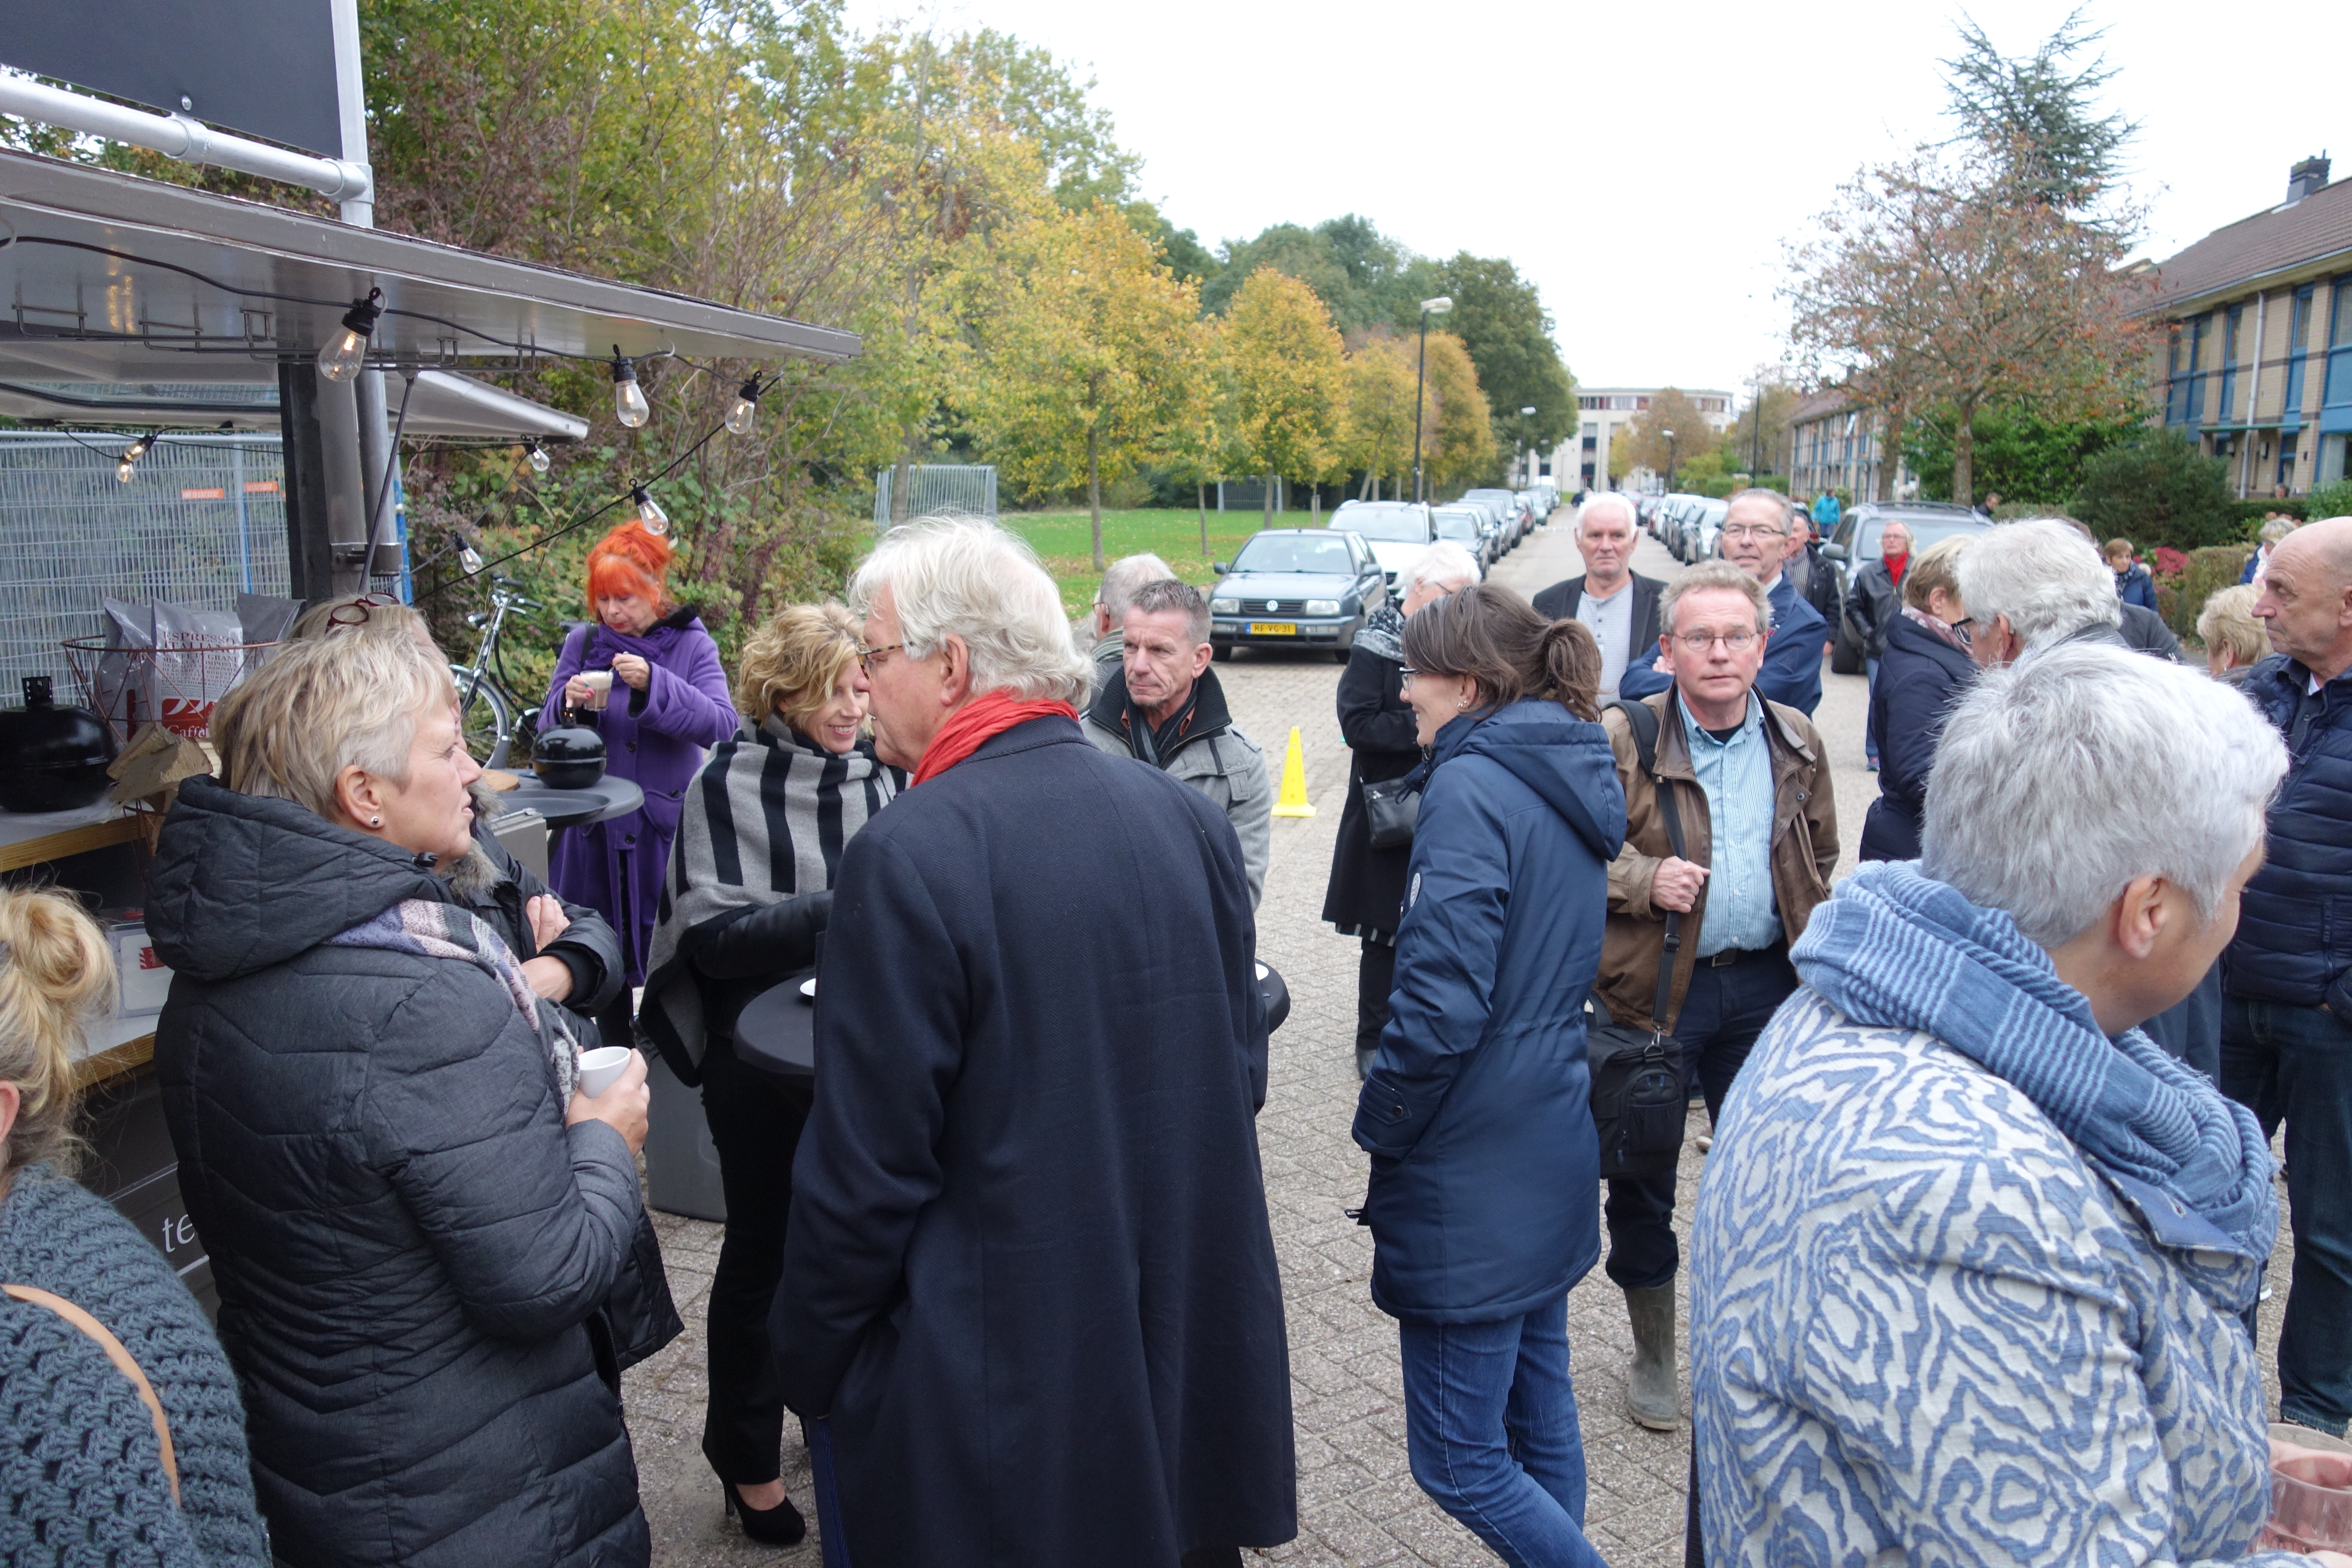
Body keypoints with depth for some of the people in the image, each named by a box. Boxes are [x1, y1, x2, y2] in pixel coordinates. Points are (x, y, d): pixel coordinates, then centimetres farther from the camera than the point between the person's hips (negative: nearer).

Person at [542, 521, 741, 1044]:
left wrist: (654, 686, -26)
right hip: (595, 827, 2)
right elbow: (547, 733, 7)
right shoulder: (582, 644, 6)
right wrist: (567, 703, -15)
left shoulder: (692, 645, -1)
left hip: (667, 827, -2)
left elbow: (722, 725, -15)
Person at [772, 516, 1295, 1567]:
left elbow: (864, 1169, -17)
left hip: (998, 1403, -5)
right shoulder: (1188, 818, -3)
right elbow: (1240, 1071, 5)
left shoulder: (909, 858, -21)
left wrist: (810, 1363, -2)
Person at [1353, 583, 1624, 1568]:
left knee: (1459, 1460, 3)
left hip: (1472, 1181, -9)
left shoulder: (1473, 790, -19)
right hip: (1551, 1149, 9)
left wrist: (1378, 1126, -9)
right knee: (1538, 1418, 21)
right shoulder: (1572, 779, 9)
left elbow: (1441, 1006, -25)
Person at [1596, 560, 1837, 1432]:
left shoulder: (1797, 745, 6)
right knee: (1643, 1179, 8)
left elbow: (1820, 860, 17)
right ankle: (1653, 1355, 28)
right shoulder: (1623, 741, -8)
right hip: (1653, 989, -3)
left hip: (1764, 985, 4)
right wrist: (1642, 880, -21)